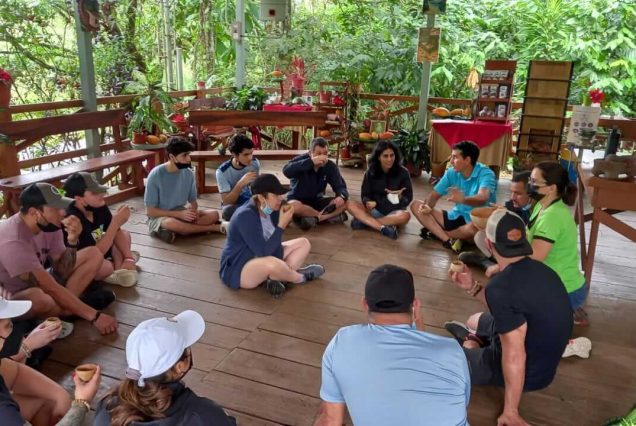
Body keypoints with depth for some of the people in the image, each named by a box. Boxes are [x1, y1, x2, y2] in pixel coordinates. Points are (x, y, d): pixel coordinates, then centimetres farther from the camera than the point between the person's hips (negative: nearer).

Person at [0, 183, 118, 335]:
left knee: (93, 254, -2)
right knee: (39, 298, -42)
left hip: (39, 283, 7)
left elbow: (61, 272, -9)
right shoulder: (12, 240, -32)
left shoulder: (49, 225, -9)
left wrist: (72, 241, -27)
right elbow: (51, 288, -33)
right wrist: (94, 316, -32)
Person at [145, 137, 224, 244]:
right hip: (159, 218, -4)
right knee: (172, 223, -39)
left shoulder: (188, 173, -4)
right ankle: (213, 228, -17)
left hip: (181, 213, 5)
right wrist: (179, 214, -24)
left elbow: (193, 201, 7)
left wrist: (193, 210, -18)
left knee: (213, 214, -16)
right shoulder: (156, 175, -18)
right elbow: (150, 211, -16)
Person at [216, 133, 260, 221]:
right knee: (228, 211, -39)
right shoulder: (222, 172, -20)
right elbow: (226, 202, -22)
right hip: (233, 205, -3)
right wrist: (240, 184, -35)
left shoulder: (255, 163, -9)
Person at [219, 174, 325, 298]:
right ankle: (300, 277, -8)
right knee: (272, 263, -41)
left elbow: (275, 245, -2)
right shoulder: (245, 216, -27)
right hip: (237, 269, -9)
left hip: (263, 258, 9)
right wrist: (282, 225, -29)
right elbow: (263, 252, -32)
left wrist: (281, 266, -20)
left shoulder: (272, 210, -3)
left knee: (304, 243, 7)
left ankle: (276, 278, -17)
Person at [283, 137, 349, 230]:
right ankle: (331, 216, -25)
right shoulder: (301, 160, -17)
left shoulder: (330, 166, -4)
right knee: (295, 207, -40)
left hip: (317, 201, 4)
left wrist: (342, 196, -32)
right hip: (297, 200, -4)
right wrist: (311, 162, -42)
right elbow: (286, 171, -38)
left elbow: (340, 186, -6)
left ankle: (314, 218, -26)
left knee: (344, 203, -16)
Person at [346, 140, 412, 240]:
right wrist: (368, 203, -25)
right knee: (350, 204, -22)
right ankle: (383, 228, -36)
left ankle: (364, 220, -29)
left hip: (394, 211, -2)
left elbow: (408, 199, -5)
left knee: (405, 216, -36)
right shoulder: (370, 172, -3)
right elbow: (365, 195, -2)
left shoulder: (403, 172, -7)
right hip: (375, 210, 2)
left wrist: (400, 197, -29)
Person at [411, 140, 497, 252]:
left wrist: (463, 199, -61)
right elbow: (434, 195, 2)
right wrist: (427, 206, -23)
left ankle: (436, 232, -13)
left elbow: (482, 198, -38)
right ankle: (448, 240, -26)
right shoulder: (452, 173, -1)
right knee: (416, 205, -7)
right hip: (457, 217, 6)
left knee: (475, 228, -43)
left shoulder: (485, 174, -19)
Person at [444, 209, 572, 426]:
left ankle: (471, 345, 30)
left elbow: (514, 357, -32)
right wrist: (473, 288, 4)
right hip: (544, 361, 8)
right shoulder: (538, 269, -6)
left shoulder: (501, 286, -33)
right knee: (475, 321, 27)